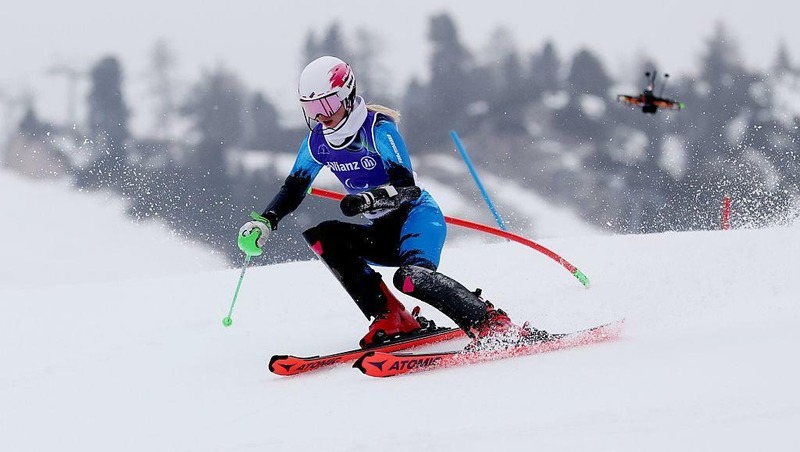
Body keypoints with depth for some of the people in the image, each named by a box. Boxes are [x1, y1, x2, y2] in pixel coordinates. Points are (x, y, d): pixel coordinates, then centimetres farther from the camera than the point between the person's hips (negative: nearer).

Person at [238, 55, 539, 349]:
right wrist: (264, 222, -5)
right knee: (321, 236, -15)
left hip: (417, 216, -8)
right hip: (382, 233, 8)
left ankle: (495, 325, -28)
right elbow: (293, 189, 12)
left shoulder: (378, 128, -17)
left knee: (410, 276, -35)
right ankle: (391, 320, -16)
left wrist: (367, 199, -45)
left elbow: (406, 186, -26)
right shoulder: (317, 142, 3)